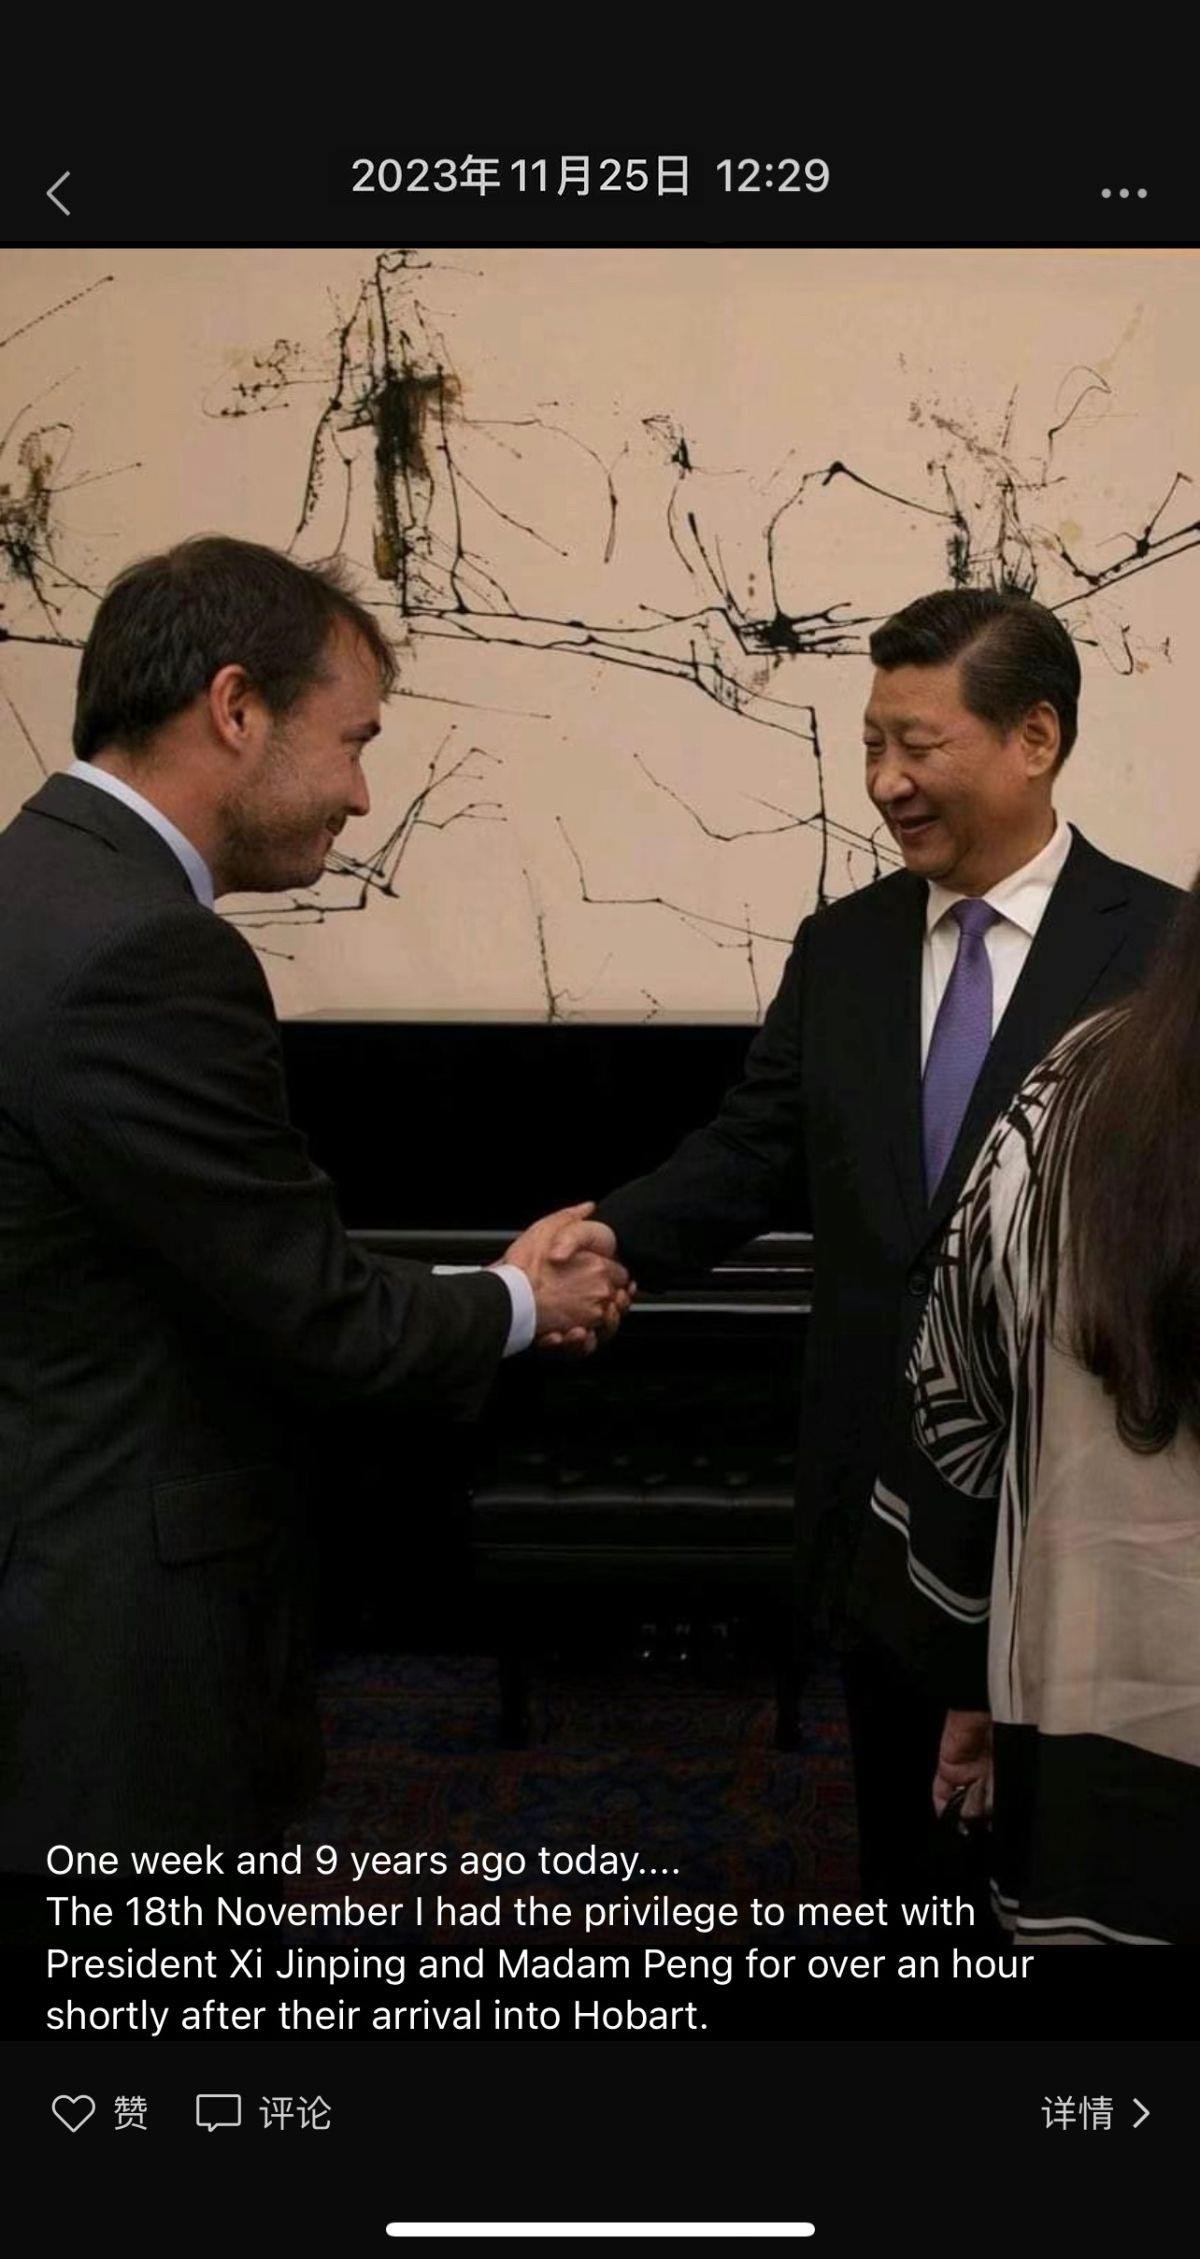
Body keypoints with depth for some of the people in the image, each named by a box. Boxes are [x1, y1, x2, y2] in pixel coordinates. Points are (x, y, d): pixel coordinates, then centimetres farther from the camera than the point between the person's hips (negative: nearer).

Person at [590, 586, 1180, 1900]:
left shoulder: (1162, 945, -8)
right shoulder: (840, 948, 5)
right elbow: (750, 1153, -1)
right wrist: (607, 1242, -20)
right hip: (882, 1492, 4)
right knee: (903, 1842, 19)